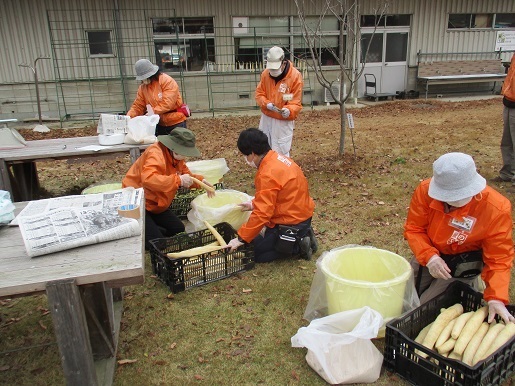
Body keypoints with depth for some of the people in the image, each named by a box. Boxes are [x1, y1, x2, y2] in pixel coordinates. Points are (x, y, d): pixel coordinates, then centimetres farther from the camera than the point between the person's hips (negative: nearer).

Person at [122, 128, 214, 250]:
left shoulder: (177, 156, 2)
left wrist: (201, 181, -5)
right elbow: (148, 179, -42)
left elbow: (186, 174, 15)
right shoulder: (156, 153, -26)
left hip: (155, 205, 9)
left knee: (178, 229, 7)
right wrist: (178, 180, -44)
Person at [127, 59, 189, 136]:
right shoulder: (142, 88, 4)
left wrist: (154, 111, -27)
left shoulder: (167, 81, -14)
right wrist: (129, 116, -15)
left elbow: (168, 103, -23)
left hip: (176, 123, -5)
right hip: (160, 124, 5)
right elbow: (137, 106, 2)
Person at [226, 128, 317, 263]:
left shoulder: (268, 175, -27)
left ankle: (297, 246, -1)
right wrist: (254, 204, 12)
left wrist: (241, 238, -20)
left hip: (291, 223, -9)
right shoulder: (277, 157, 1)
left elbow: (262, 214, -27)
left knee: (253, 253, 2)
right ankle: (301, 237, 13)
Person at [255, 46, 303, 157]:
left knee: (281, 153, -1)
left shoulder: (295, 76, -15)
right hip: (266, 118, 5)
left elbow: (296, 102, -14)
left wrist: (289, 110, -34)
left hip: (283, 120, -5)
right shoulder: (265, 73, -2)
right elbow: (259, 93, 3)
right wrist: (266, 103, -17)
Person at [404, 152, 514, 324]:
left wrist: (496, 298, -30)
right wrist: (429, 256, -29)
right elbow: (413, 229, -12)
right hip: (429, 256, 3)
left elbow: (498, 258, -19)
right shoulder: (425, 190, -24)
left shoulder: (497, 208, -27)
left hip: (462, 266, -3)